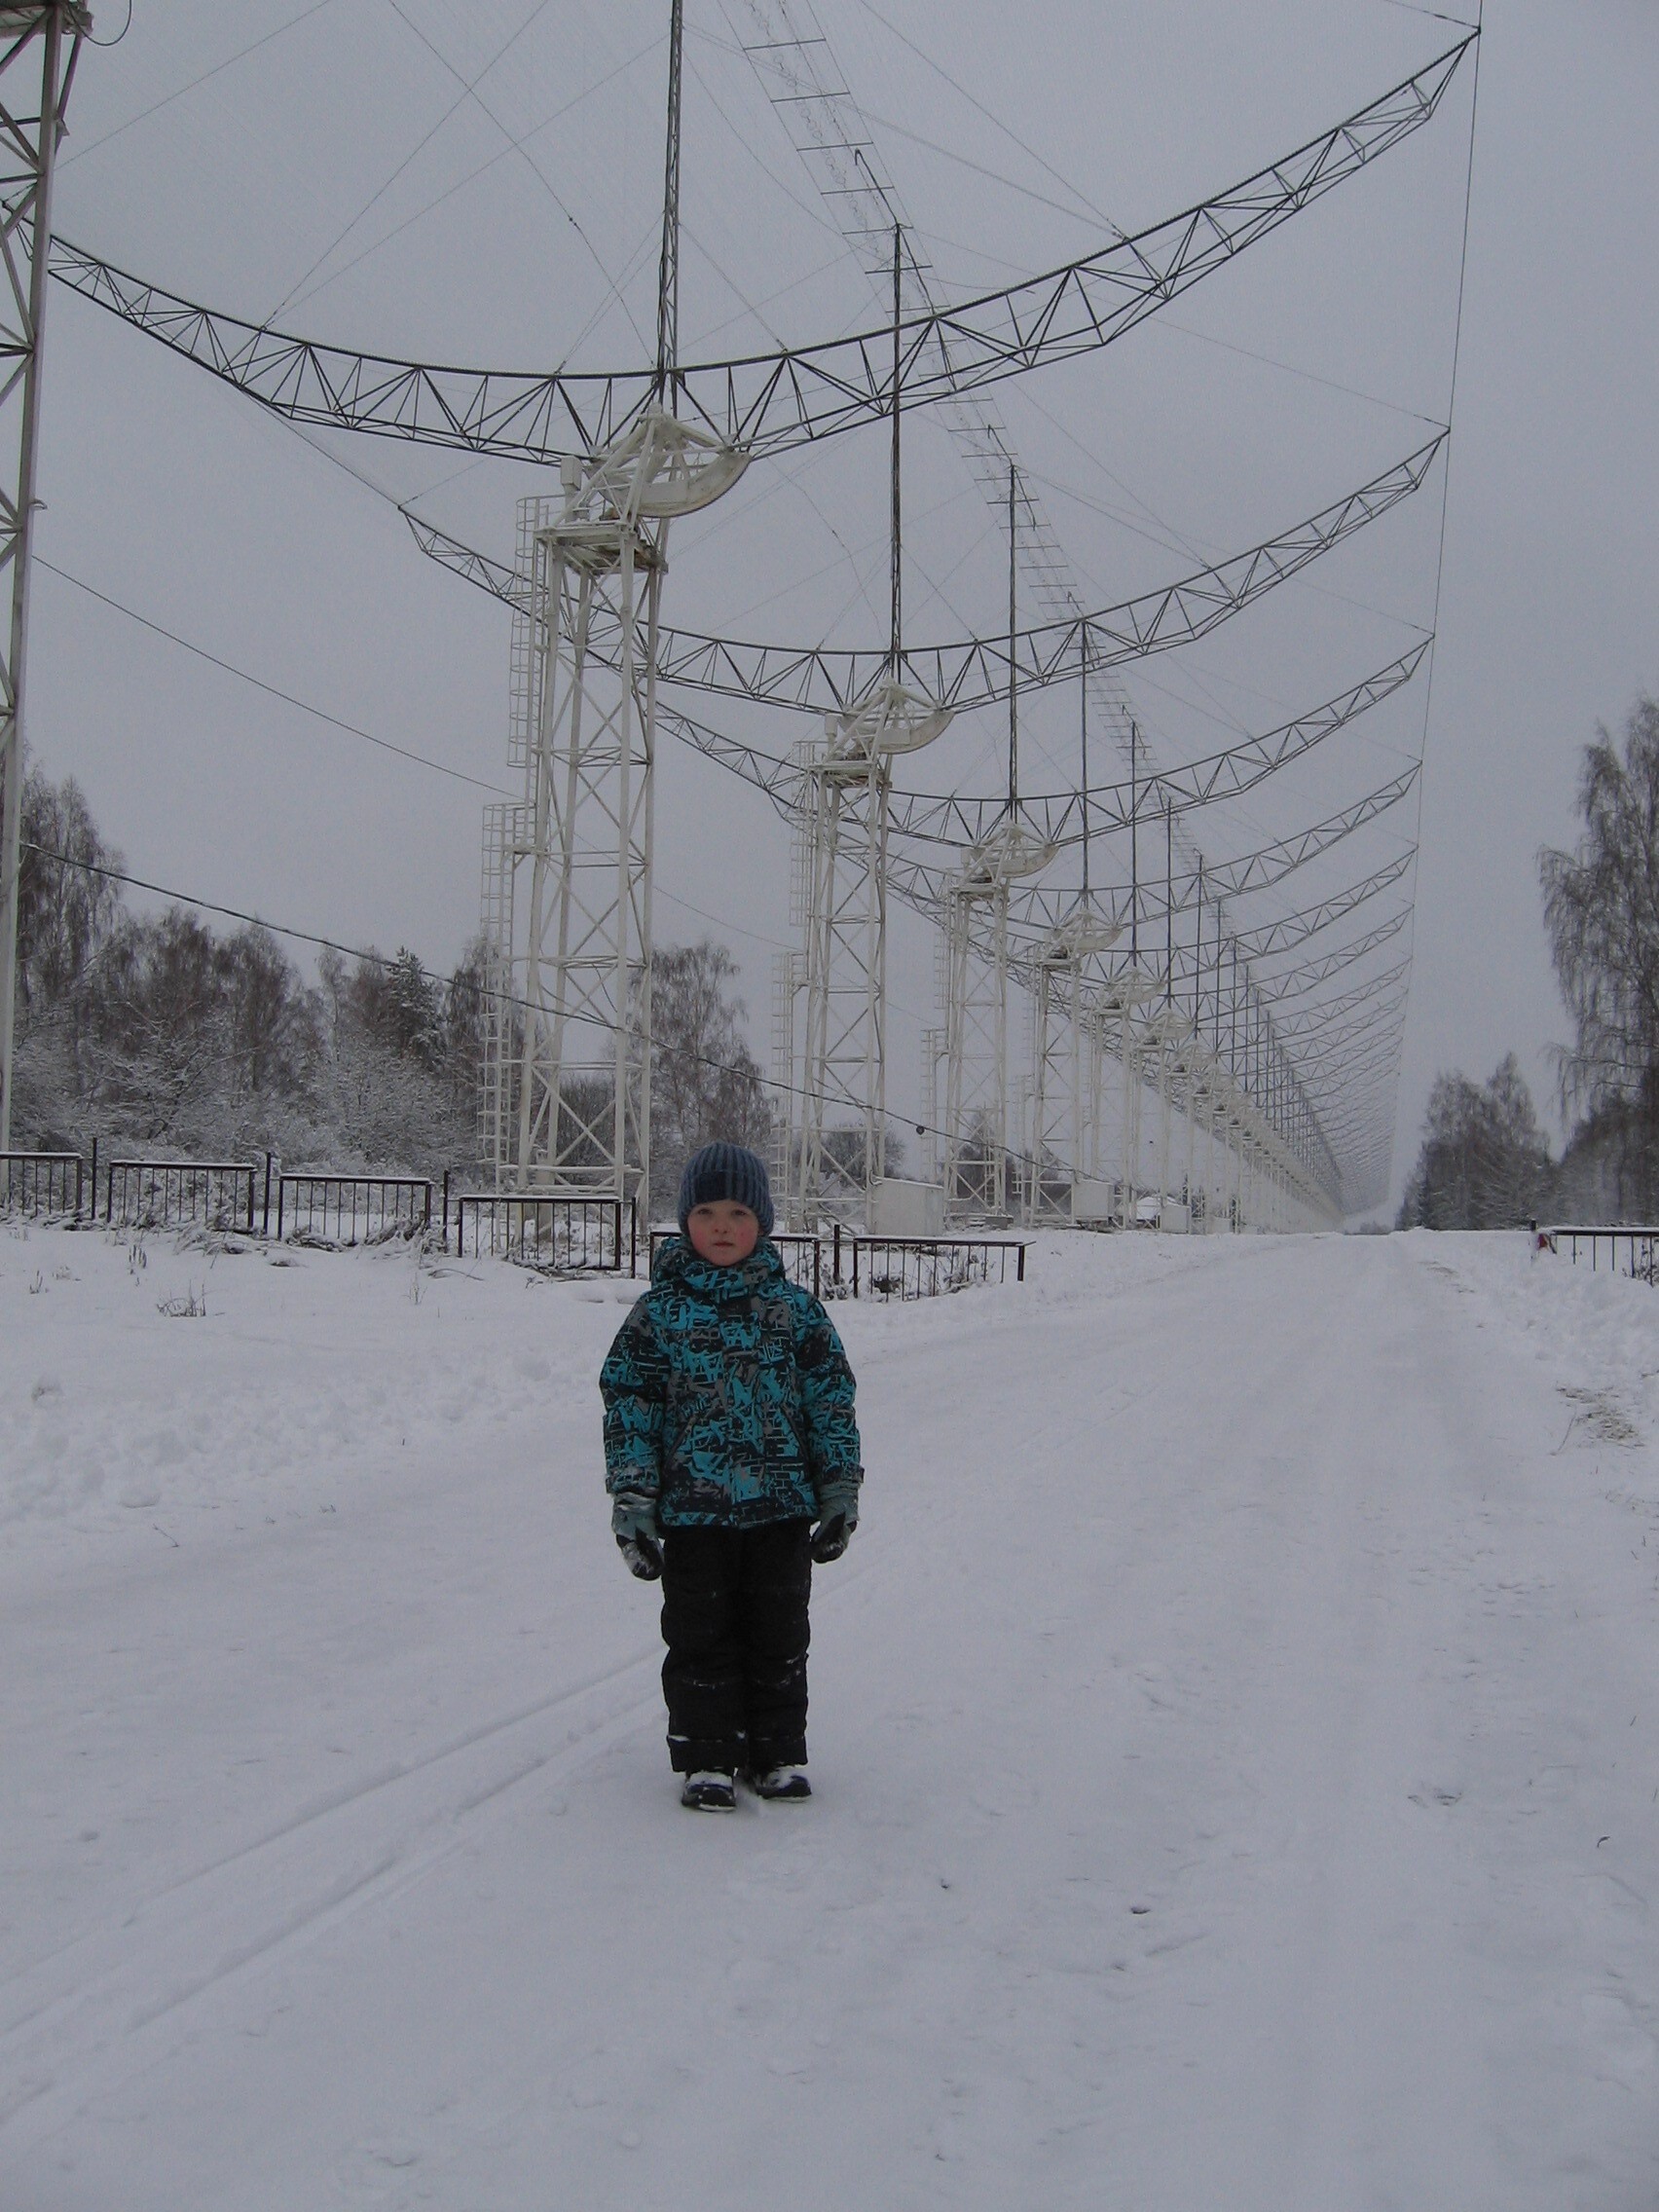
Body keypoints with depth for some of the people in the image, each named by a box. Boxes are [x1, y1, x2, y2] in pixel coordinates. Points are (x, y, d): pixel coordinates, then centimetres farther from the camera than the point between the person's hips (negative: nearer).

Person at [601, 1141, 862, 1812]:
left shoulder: (794, 1307, 3)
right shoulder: (659, 1311, -1)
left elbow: (832, 1397, 6)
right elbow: (628, 1404, 0)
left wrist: (840, 1492, 3)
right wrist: (632, 1503, -6)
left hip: (782, 1506, 1)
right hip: (692, 1509, -1)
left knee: (779, 1633, 10)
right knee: (701, 1636, 6)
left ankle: (779, 1753, 24)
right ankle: (705, 1760, 18)